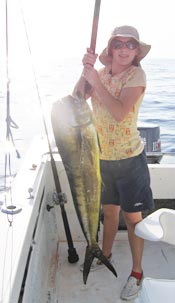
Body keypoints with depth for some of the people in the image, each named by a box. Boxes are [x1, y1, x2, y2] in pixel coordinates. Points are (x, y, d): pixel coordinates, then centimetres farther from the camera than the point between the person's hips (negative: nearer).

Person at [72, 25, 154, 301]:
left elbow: (120, 112, -25)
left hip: (129, 157, -5)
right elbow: (76, 99, -7)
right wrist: (86, 71, -19)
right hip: (102, 155, 5)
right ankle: (105, 256, 41)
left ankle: (137, 273, 22)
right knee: (109, 210, 20)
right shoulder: (102, 73, 5)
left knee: (131, 216, 5)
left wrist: (95, 80, -25)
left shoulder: (136, 74, -11)